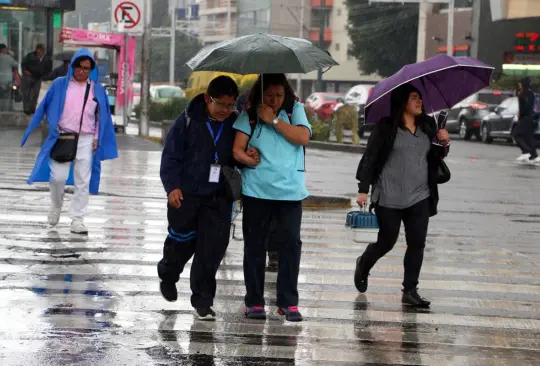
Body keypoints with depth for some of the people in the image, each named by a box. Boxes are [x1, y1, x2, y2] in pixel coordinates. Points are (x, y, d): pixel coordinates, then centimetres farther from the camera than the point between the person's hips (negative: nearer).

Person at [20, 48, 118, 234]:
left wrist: (96, 139, 3)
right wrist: (54, 128, -5)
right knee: (58, 177, -8)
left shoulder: (97, 89, 7)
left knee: (83, 182, 0)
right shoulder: (60, 85, 2)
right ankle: (56, 207, 20)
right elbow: (47, 107, 5)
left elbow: (101, 116, 11)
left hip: (86, 140, 2)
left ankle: (77, 220, 6)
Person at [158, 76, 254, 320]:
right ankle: (168, 275, 38)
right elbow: (171, 156, -4)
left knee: (212, 248, -2)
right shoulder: (189, 120, -6)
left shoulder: (235, 125, 3)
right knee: (183, 239, 7)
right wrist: (172, 187, -12)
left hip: (218, 197, 2)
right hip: (186, 193, -2)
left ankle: (203, 300, 7)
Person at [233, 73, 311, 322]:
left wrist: (274, 120, -9)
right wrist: (248, 159, -17)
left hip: (290, 189, 0)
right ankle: (254, 302, 12)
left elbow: (303, 137, -7)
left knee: (291, 243, -2)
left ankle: (288, 302, 5)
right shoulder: (250, 114, 5)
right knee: (255, 245, 4)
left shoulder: (295, 109, 9)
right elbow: (237, 149, -2)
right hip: (256, 189, 0)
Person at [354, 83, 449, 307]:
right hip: (389, 198, -4)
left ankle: (410, 291, 5)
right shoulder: (386, 127, -7)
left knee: (417, 244, -2)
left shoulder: (428, 125, 9)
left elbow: (434, 158, 19)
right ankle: (363, 265, 35)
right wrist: (363, 190, -11)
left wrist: (443, 144, -3)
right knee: (386, 242, 5)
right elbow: (370, 158, -6)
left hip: (420, 197, 4)